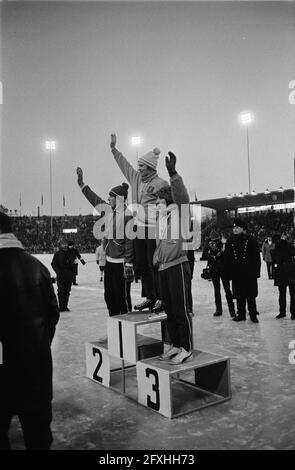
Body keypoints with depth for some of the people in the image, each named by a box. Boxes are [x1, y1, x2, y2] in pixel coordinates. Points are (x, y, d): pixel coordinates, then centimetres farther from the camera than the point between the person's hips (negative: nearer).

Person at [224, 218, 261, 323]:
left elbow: (256, 256, -2)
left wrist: (256, 271, -8)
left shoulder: (251, 240, -2)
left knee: (251, 295, 4)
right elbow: (227, 258, 6)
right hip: (236, 273, 3)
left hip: (249, 273, -3)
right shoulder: (230, 241, 6)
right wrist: (228, 272, 0)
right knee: (239, 295, 8)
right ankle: (241, 314, 18)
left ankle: (253, 314, 15)